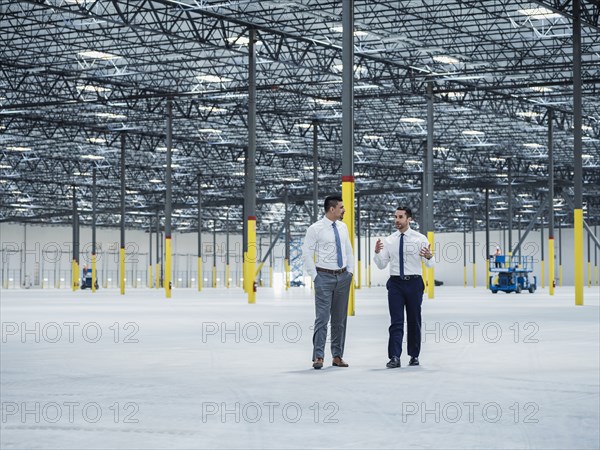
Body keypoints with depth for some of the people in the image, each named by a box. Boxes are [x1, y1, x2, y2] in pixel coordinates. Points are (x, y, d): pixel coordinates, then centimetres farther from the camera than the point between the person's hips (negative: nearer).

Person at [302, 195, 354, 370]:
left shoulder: (343, 227, 10)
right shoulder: (315, 229, -8)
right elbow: (306, 254, -7)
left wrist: (350, 271, 10)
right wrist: (315, 276, -9)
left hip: (343, 277, 6)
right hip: (324, 277, -6)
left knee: (340, 319, 8)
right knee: (322, 318, -10)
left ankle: (337, 356, 14)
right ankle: (318, 357, -9)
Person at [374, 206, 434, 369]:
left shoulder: (420, 239, -1)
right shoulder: (389, 241, 6)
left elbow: (429, 264, -4)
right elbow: (381, 265, 8)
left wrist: (429, 256, -27)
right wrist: (377, 252, -12)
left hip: (414, 283, -1)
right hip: (395, 283, 1)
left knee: (414, 321, 9)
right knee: (396, 322, -6)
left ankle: (414, 356, 20)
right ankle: (394, 357, -11)